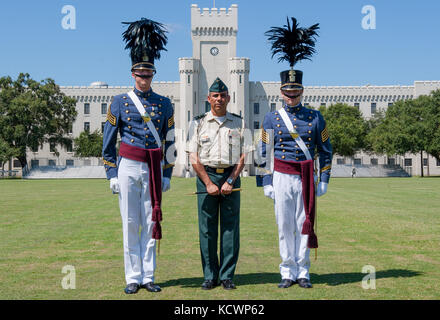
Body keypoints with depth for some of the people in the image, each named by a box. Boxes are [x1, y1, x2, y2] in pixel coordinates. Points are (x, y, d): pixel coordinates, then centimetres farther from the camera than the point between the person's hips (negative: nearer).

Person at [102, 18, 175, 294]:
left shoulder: (164, 104, 7)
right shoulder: (120, 102, 3)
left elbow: (170, 142, 10)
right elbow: (108, 142, 4)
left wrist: (167, 175, 6)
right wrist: (112, 174, -1)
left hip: (153, 170, 2)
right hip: (129, 168, -1)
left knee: (151, 224, 5)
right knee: (131, 225, 2)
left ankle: (148, 277, 13)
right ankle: (133, 278, 10)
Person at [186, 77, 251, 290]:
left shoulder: (238, 123, 10)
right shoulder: (198, 123, 7)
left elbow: (242, 157, 5)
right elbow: (194, 158, 2)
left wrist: (230, 181, -7)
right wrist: (208, 183, -8)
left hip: (231, 177, 1)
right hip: (206, 176, -1)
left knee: (231, 227, 0)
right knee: (207, 228, 0)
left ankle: (227, 276, 7)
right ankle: (210, 276, 7)